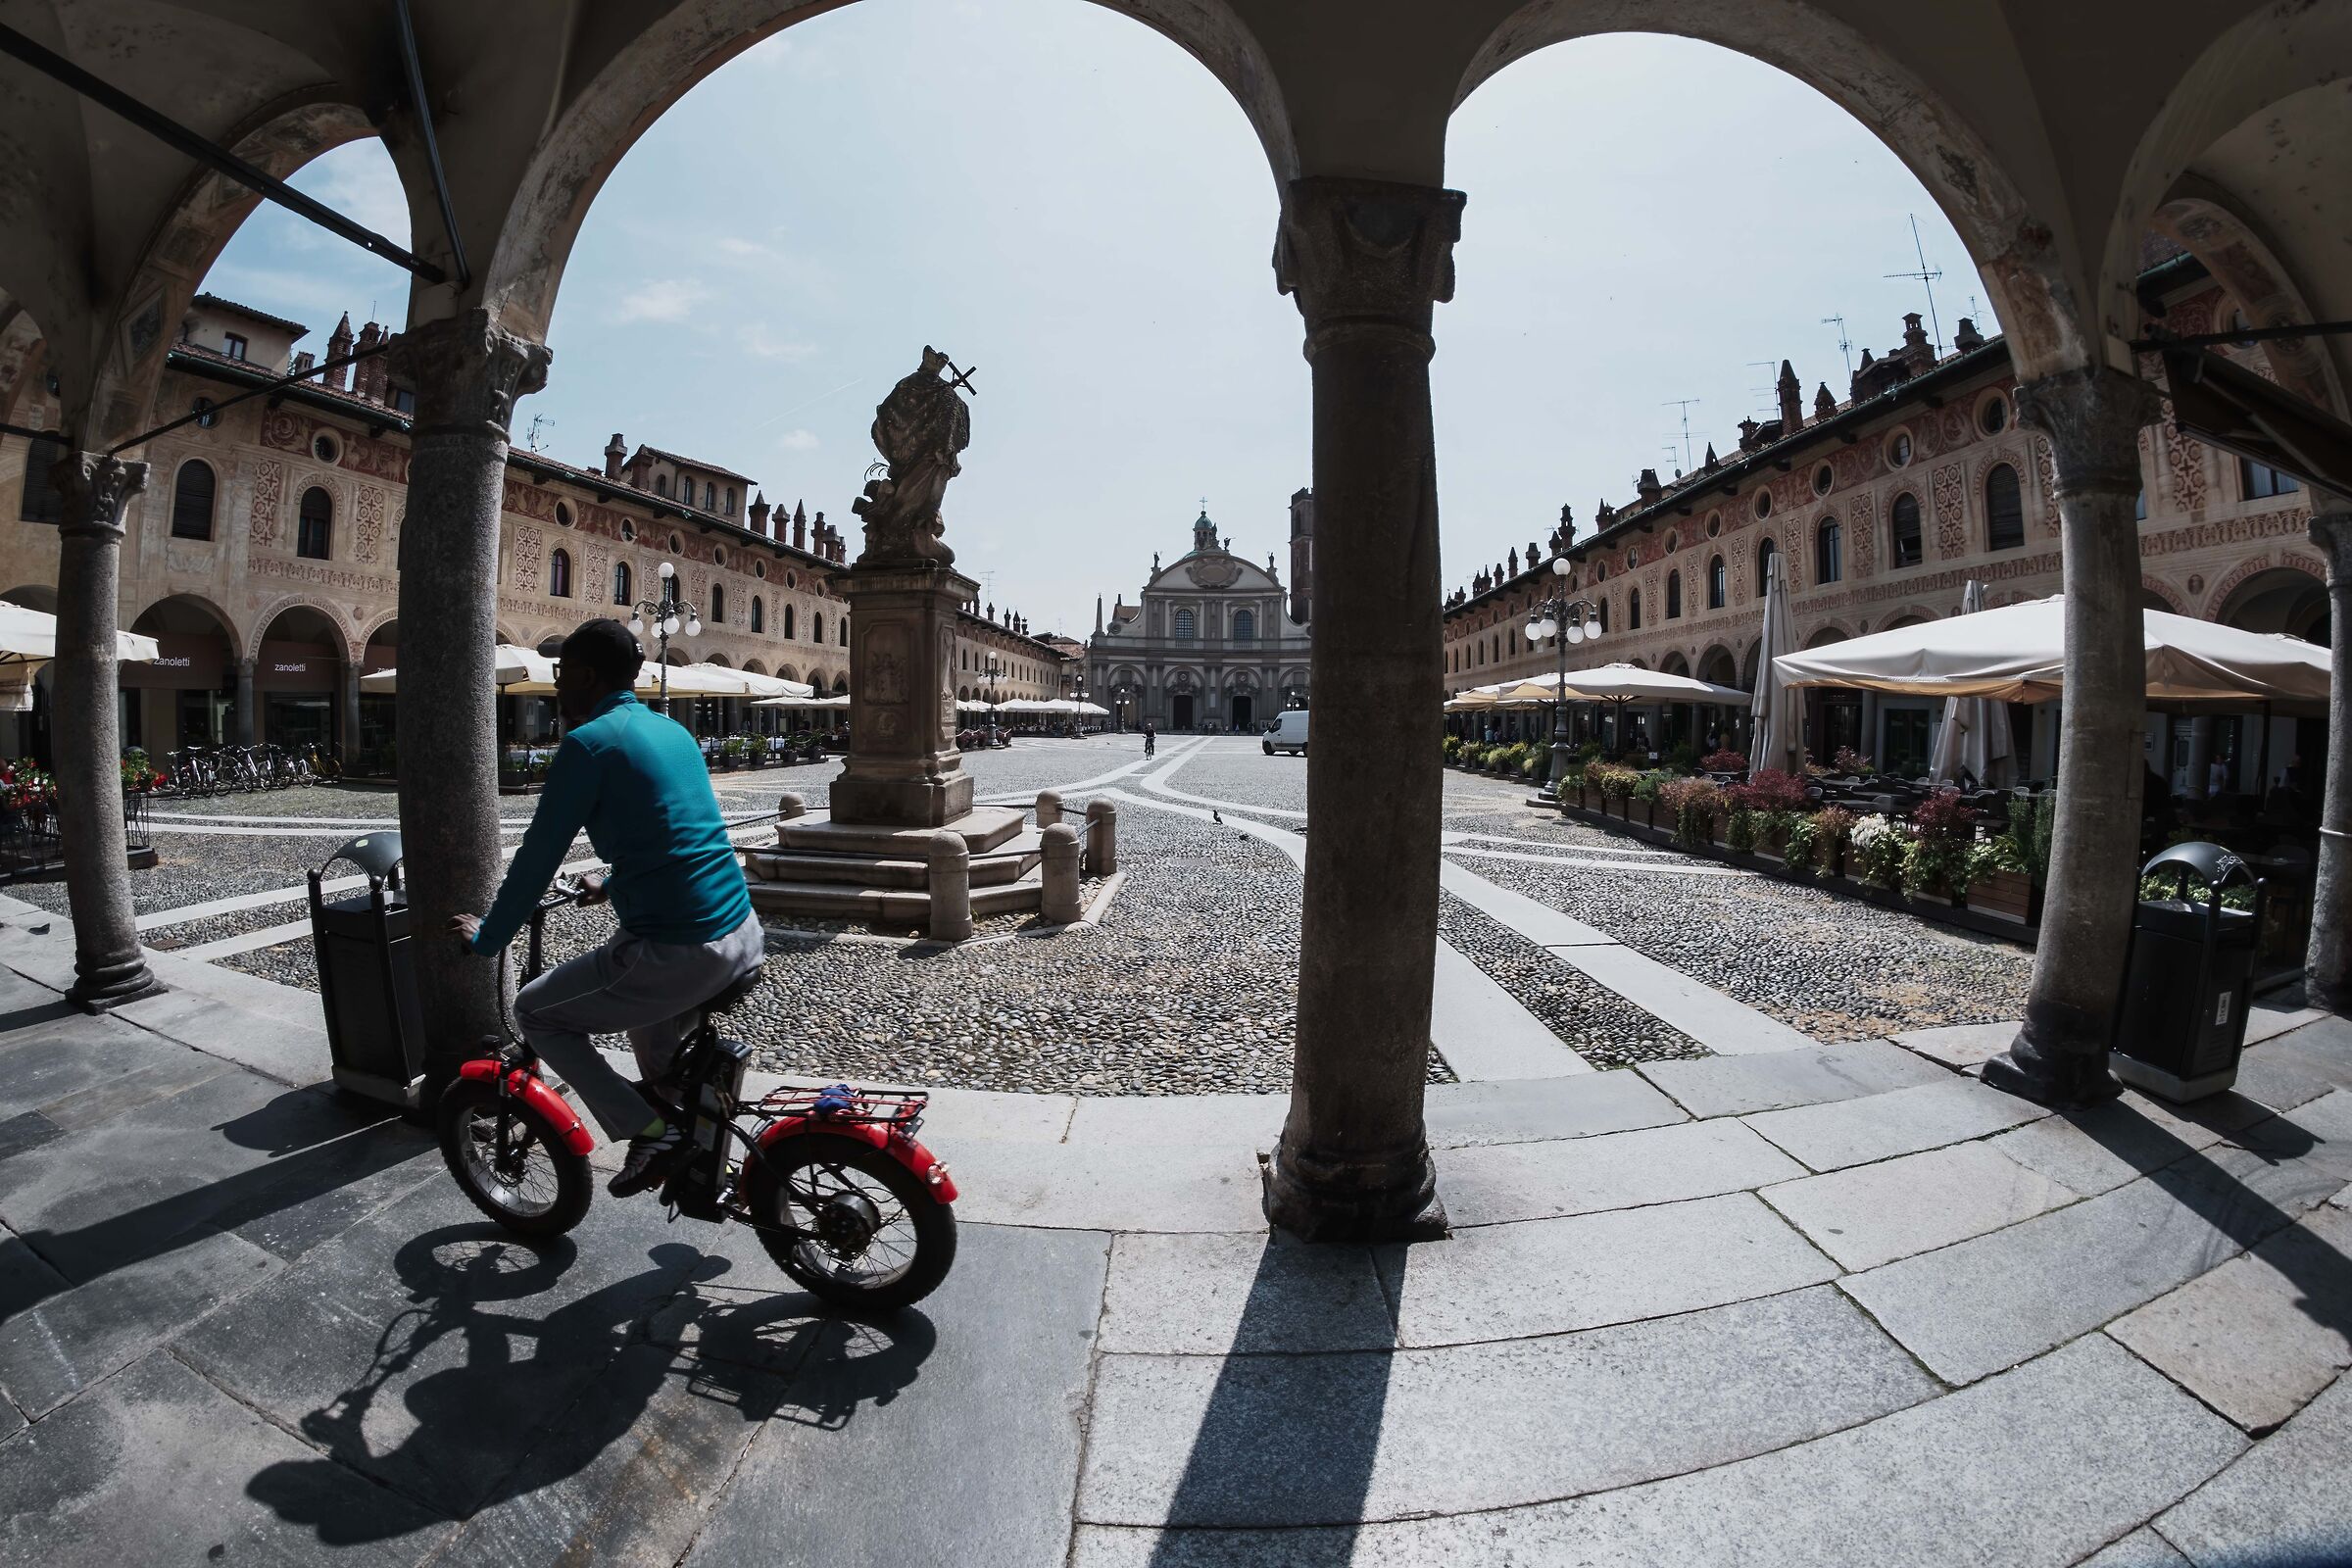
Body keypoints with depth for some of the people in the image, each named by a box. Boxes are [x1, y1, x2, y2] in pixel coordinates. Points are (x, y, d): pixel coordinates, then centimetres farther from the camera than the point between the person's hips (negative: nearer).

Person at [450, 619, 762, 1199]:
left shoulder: (588, 743, -8)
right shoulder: (673, 731, 15)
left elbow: (538, 855, -4)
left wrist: (487, 938, 12)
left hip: (678, 955, -8)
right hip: (746, 938, 8)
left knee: (534, 1013, 16)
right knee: (645, 1006, 38)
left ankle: (649, 1130, 11)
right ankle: (678, 1115, 35)